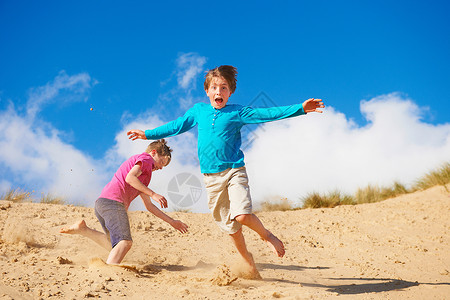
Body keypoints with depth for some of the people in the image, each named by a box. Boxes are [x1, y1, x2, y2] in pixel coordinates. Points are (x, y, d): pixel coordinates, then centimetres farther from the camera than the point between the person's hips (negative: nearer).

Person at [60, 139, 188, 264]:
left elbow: (149, 206, 34)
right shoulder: (146, 158, 6)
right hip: (113, 201, -10)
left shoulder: (143, 177, 34)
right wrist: (153, 194, -14)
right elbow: (129, 178, -13)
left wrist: (172, 222, 32)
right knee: (125, 242, -22)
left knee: (115, 245, 21)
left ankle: (83, 229, 16)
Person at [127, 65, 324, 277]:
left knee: (242, 215, -25)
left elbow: (266, 114, -7)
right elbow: (177, 126, 24)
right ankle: (248, 261, 29)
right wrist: (148, 134, 29)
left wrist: (300, 109, -16)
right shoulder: (198, 111, 11)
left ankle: (267, 236, 5)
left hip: (234, 171, -3)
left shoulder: (237, 113, 0)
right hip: (211, 177, 3)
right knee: (231, 228, 8)